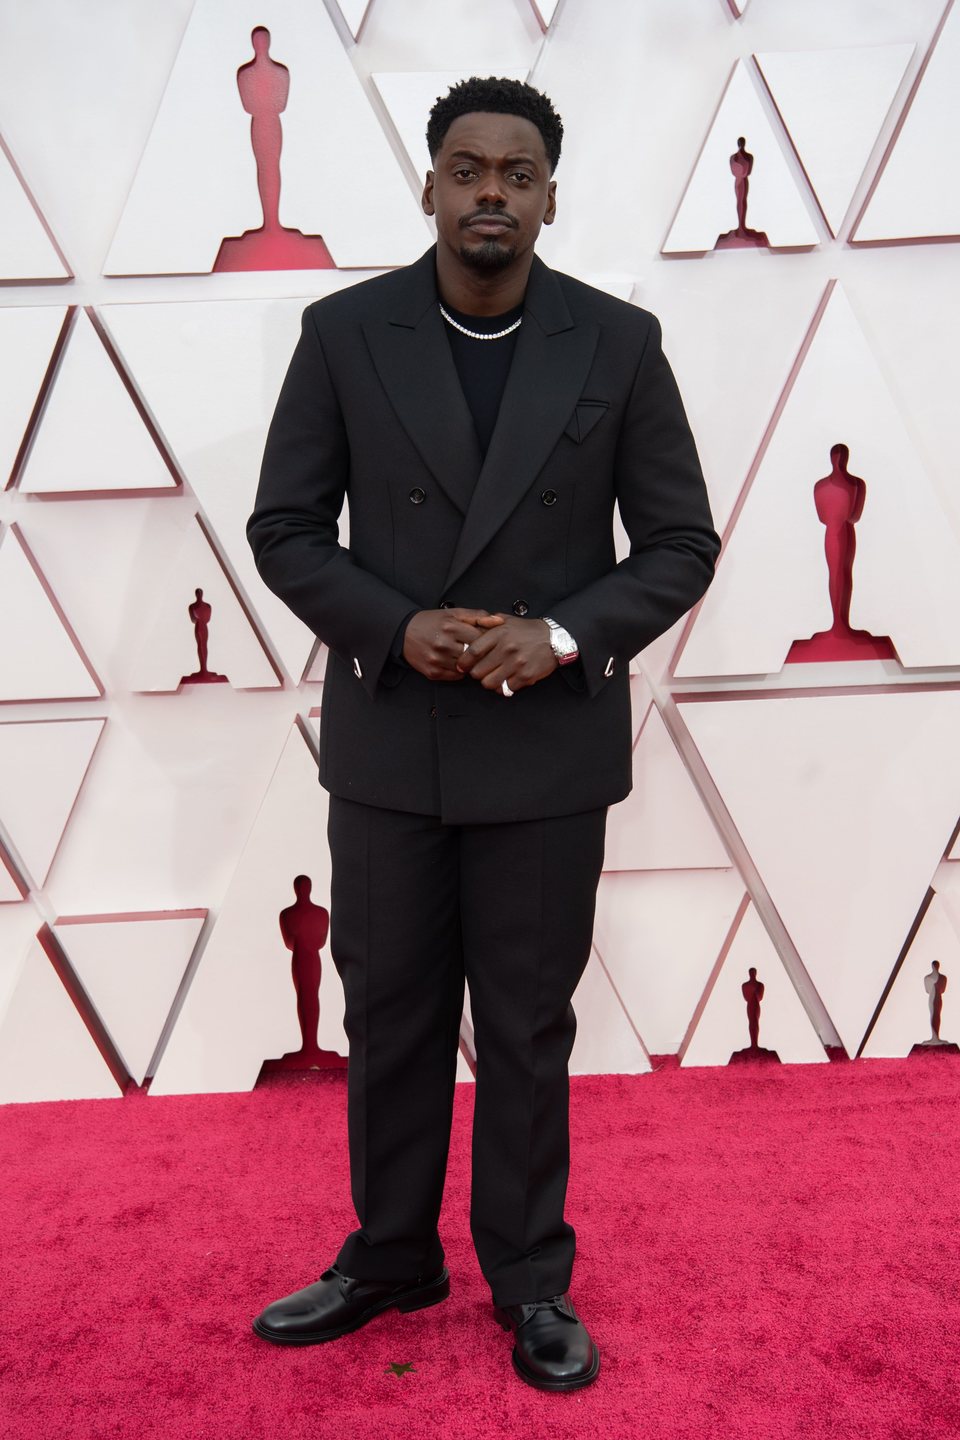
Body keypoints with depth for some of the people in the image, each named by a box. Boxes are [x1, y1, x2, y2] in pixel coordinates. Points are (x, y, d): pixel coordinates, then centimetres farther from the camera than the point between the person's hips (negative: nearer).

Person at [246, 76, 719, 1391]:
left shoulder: (619, 342, -2)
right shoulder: (344, 333, -1)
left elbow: (681, 542, 0)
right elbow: (285, 530, 1)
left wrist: (565, 635, -16)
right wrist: (398, 627, -16)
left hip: (549, 749, -1)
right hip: (388, 740, 1)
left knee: (527, 1028, 11)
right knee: (389, 1014, 14)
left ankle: (530, 1280, 31)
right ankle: (391, 1257, 35)